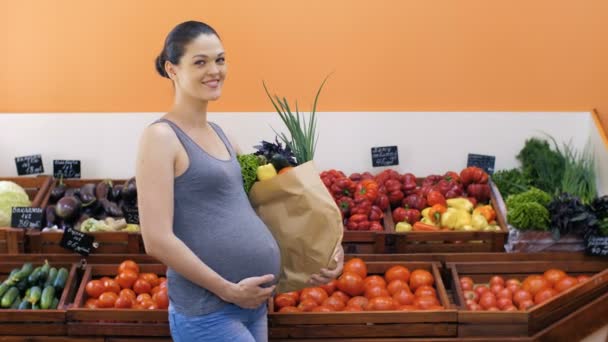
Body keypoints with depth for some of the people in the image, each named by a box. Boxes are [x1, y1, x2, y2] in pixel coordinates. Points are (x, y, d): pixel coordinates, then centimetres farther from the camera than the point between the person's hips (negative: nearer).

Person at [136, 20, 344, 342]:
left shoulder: (220, 134, 12)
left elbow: (250, 202, 22)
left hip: (253, 304, 8)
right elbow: (157, 240, -18)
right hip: (209, 312, -8)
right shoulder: (161, 137, -11)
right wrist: (227, 290, -14)